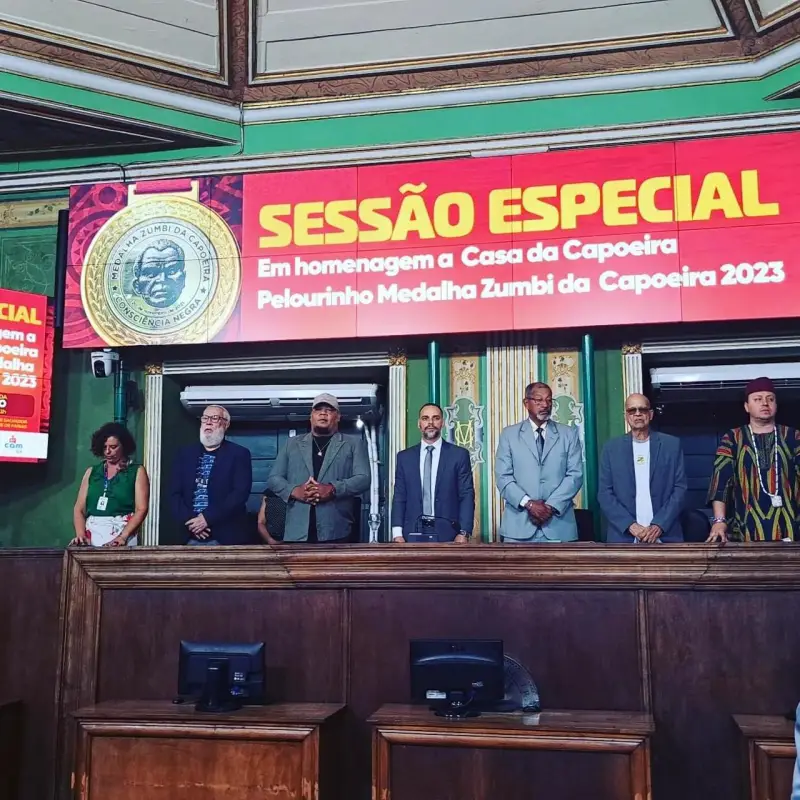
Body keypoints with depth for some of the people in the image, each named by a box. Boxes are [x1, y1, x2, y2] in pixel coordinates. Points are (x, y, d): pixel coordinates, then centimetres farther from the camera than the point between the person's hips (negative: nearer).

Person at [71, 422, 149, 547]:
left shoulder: (137, 471, 6)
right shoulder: (91, 472, 15)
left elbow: (141, 509, -3)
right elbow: (79, 509, 11)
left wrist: (122, 537, -16)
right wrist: (80, 535, -7)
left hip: (123, 532, -3)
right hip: (92, 537, 3)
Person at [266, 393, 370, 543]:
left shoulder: (354, 444, 11)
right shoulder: (292, 443, 18)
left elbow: (363, 478, 0)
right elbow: (273, 479, 13)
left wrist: (332, 489, -16)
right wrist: (294, 491, -7)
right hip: (297, 531, 2)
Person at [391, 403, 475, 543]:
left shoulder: (459, 455, 3)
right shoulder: (404, 457, 9)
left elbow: (467, 496, 0)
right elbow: (399, 497, 7)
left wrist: (464, 533, -10)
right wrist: (397, 533, -4)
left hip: (447, 534, -1)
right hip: (412, 533, 2)